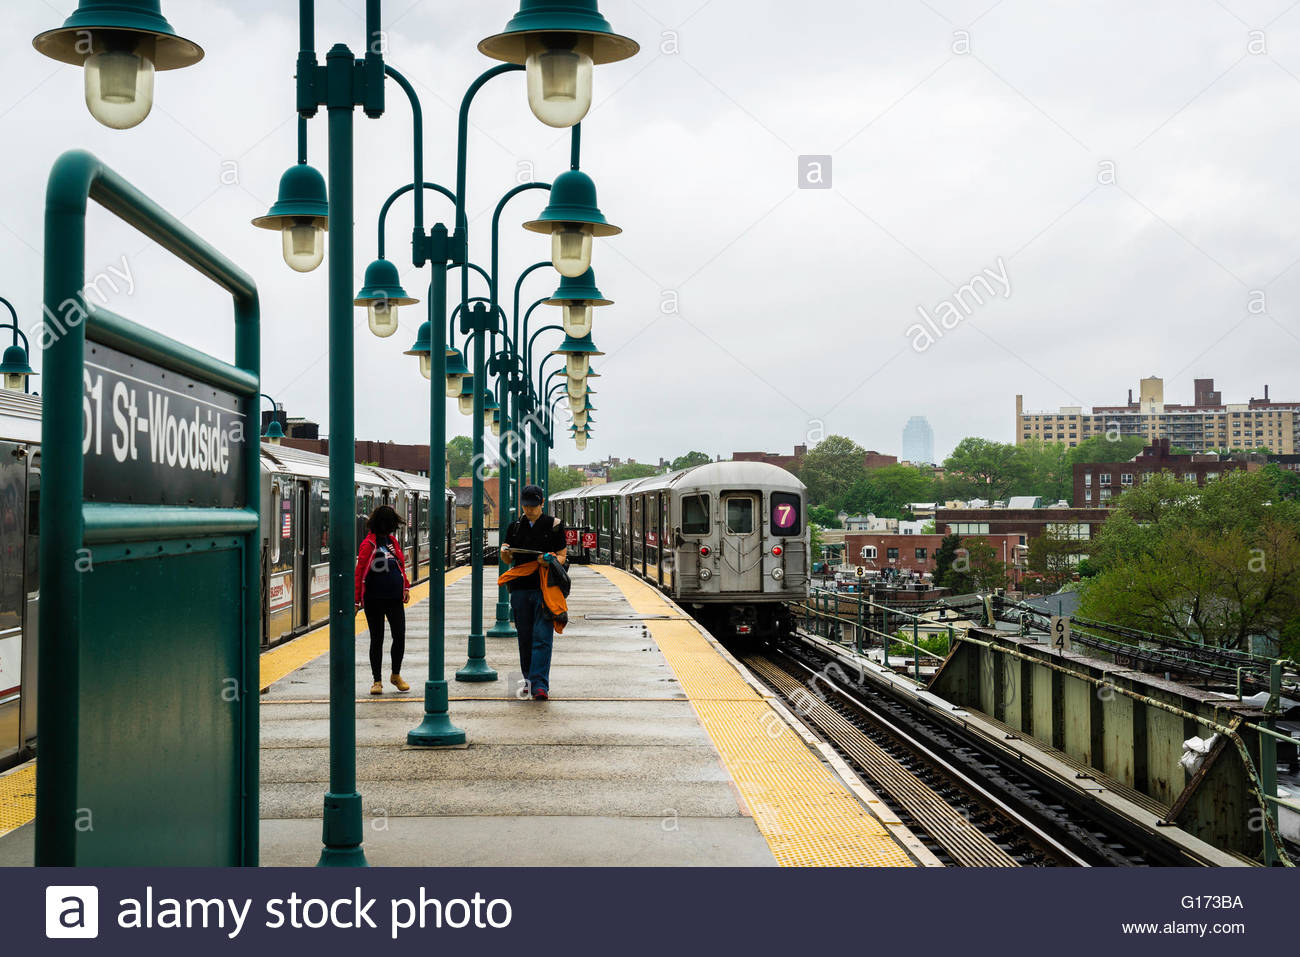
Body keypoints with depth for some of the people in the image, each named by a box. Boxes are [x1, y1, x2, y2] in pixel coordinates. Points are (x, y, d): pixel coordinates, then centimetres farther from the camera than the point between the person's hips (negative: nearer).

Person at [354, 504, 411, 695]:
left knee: (400, 636, 2)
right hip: (374, 600, -5)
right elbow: (359, 572, -9)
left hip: (394, 598, 5)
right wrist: (356, 600, -11)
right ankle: (377, 681, 14)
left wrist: (406, 587, 13)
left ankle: (396, 675, 20)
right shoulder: (369, 544, -9)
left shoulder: (392, 541, 10)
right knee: (377, 639, 4)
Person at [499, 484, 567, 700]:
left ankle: (540, 685, -16)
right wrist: (505, 552, -5)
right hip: (520, 587, 4)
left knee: (542, 638, -11)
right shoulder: (515, 526, 13)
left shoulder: (554, 525, 3)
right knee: (525, 638, 7)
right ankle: (530, 679, 20)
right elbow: (508, 560, 18)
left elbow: (562, 556, 5)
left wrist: (550, 560, -17)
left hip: (546, 587, -4)